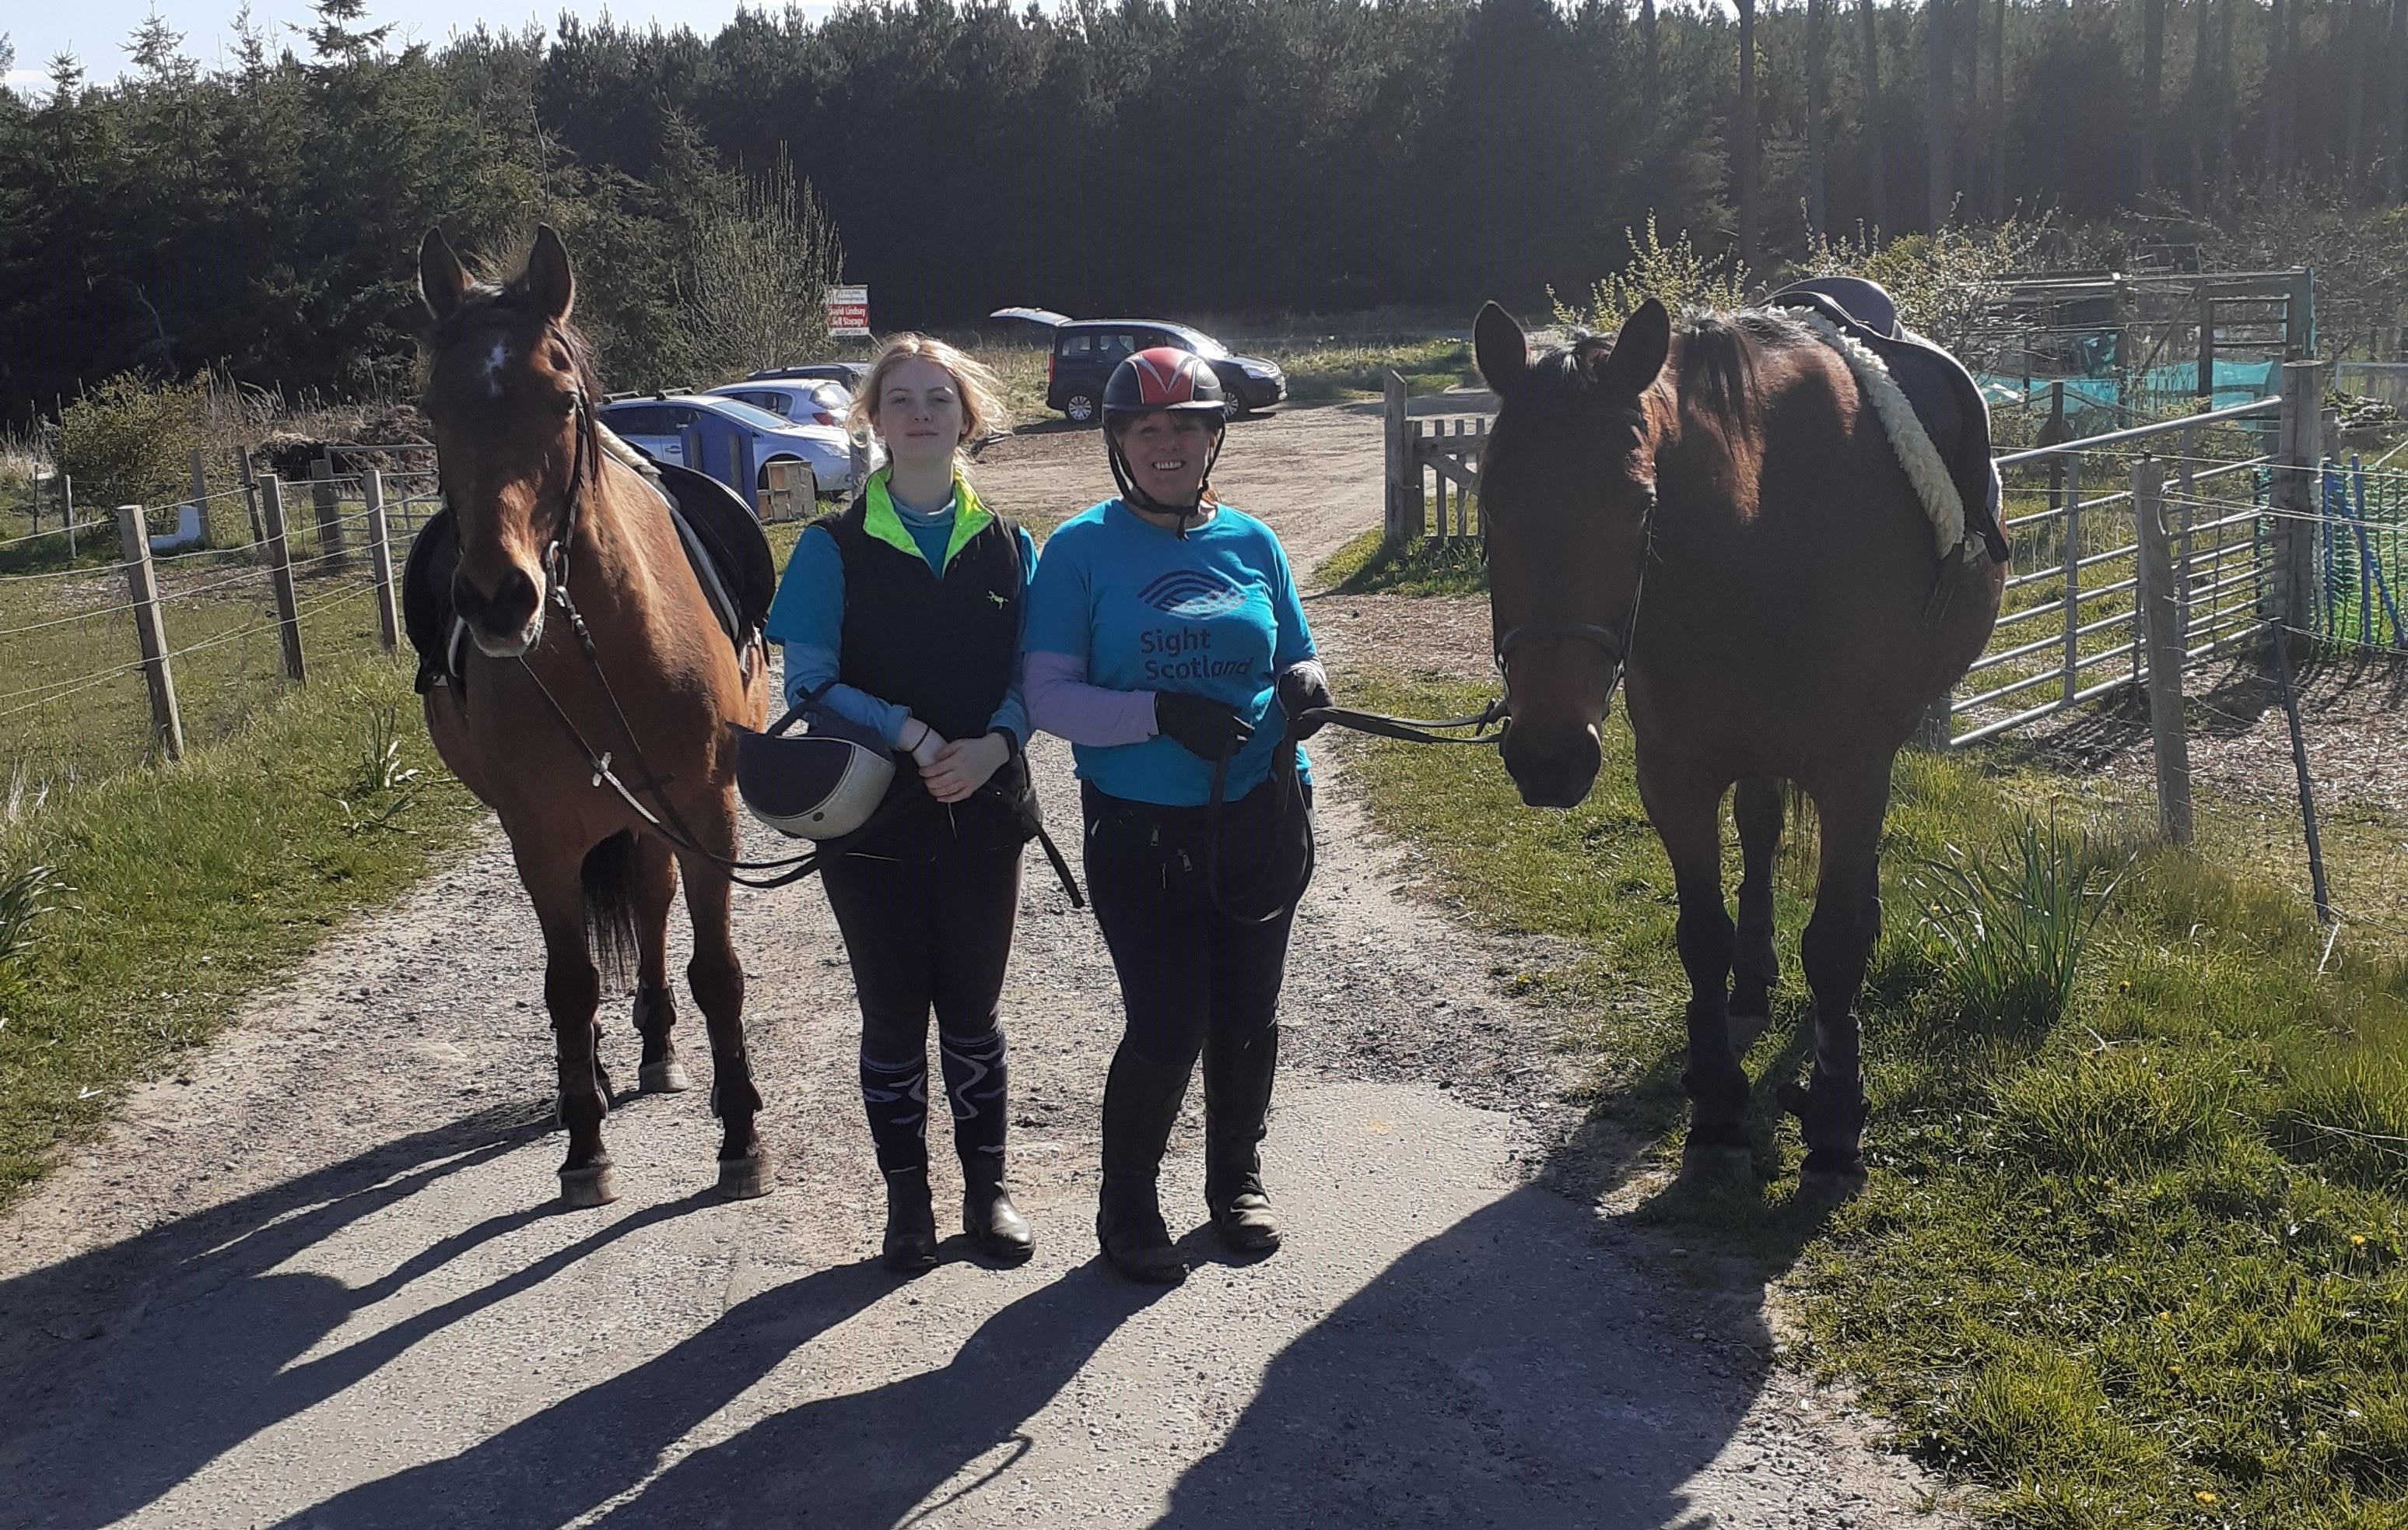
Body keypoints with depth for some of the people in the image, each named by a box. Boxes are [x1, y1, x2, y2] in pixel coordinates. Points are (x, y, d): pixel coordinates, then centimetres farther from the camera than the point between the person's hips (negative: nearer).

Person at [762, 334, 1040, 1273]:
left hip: (982, 814, 2)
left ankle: (987, 1189, 28)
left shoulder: (1008, 546, 4)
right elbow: (810, 681, -9)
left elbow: (1031, 676, 3)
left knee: (973, 1014, 12)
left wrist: (992, 745, -18)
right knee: (893, 1017, 9)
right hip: (871, 817, -1)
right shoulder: (834, 548, -3)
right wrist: (910, 736, -22)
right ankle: (907, 1198, 25)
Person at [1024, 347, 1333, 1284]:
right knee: (1167, 1026, -4)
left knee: (1248, 1015, 14)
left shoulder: (1251, 542, 5)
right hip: (1140, 829, -3)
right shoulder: (1081, 549, -6)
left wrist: (1303, 687, -11)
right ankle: (1127, 1207, 20)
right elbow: (1049, 696, -10)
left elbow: (1295, 661, 13)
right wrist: (1160, 713, -25)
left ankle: (1236, 1178, 38)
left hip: (1261, 818, 4)